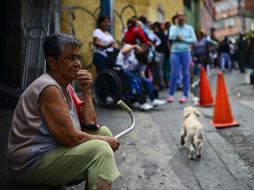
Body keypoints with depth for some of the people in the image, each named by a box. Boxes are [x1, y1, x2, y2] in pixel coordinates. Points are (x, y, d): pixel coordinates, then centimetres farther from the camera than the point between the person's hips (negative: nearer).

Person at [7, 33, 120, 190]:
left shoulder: (65, 86, 9)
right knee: (100, 149, -22)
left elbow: (90, 125, 7)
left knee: (103, 131, 8)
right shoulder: (49, 88, -20)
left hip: (52, 149, 10)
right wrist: (103, 141, -9)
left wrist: (86, 91, -3)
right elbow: (70, 137, -23)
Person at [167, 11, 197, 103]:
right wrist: (177, 26, -10)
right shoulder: (173, 27, 7)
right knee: (174, 74, -3)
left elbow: (194, 40, 0)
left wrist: (182, 39, -8)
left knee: (186, 74, 1)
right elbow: (171, 37, -11)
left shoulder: (189, 28, 8)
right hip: (175, 52, -1)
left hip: (186, 52, 1)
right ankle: (171, 94, 7)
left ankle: (185, 95, 5)